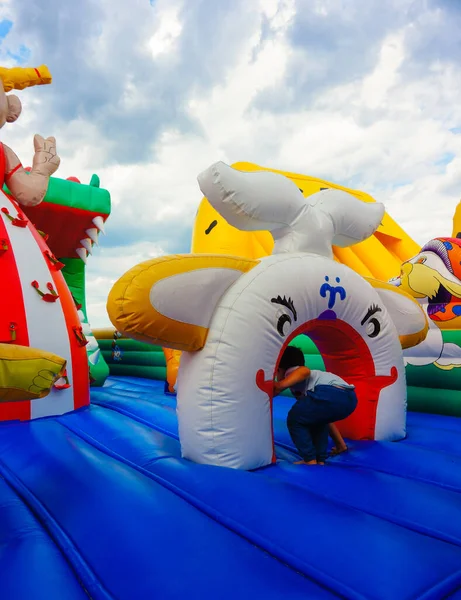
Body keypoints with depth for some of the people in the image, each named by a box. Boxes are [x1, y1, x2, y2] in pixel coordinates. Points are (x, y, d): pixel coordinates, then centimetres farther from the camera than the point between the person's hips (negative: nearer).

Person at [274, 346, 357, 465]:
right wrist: (340, 444, 46)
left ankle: (310, 461, 11)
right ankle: (320, 461, 31)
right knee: (317, 419, 35)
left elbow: (304, 371, -13)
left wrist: (281, 385, -15)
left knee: (295, 420, 12)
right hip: (349, 398, 9)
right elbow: (326, 416, 40)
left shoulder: (291, 372, 15)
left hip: (331, 393, -9)